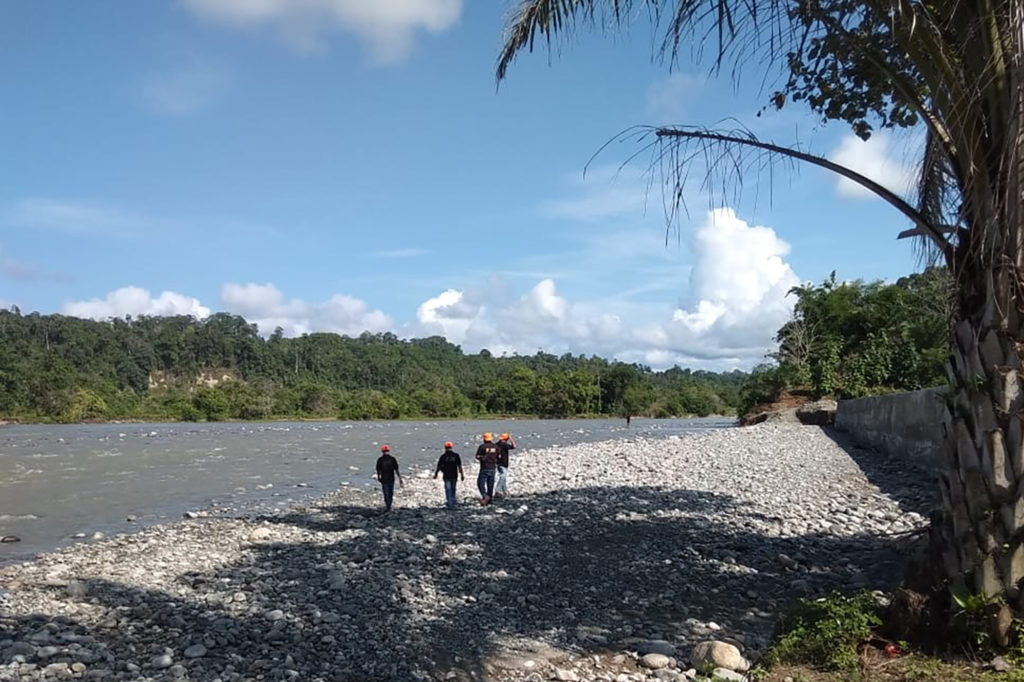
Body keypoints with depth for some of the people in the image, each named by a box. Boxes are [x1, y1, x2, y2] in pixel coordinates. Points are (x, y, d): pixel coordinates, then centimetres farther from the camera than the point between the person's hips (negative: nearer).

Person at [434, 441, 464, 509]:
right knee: (453, 489, 19)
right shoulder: (456, 455, 0)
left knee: (448, 490, 0)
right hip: (454, 476, 2)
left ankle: (450, 504, -6)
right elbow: (459, 466, -4)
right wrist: (462, 474, -1)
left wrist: (435, 474, 12)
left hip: (447, 476, -2)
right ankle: (454, 501, 21)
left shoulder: (443, 456, -4)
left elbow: (439, 466, -1)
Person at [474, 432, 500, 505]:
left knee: (480, 483, 1)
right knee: (490, 485, 11)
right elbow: (498, 457, 9)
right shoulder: (496, 447, 3)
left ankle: (485, 496, -20)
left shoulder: (482, 446, -8)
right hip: (492, 468, 4)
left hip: (484, 468, -4)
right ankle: (489, 500, 16)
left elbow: (477, 457, -8)